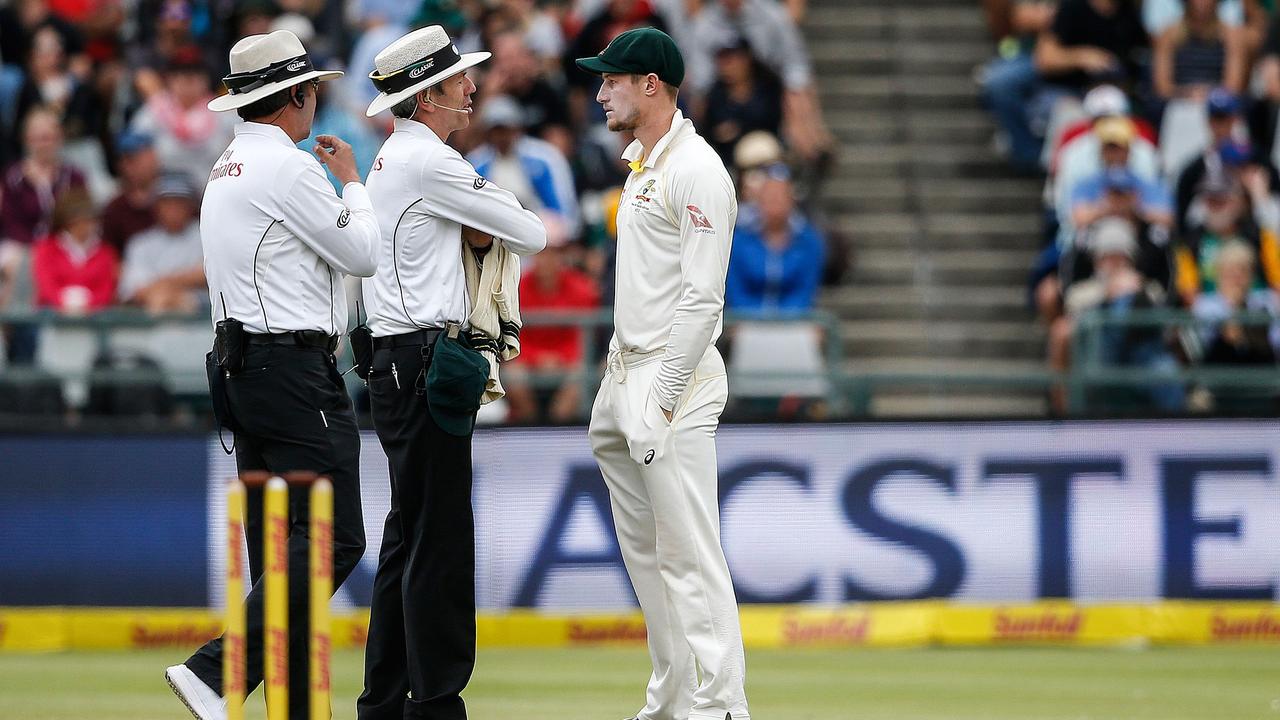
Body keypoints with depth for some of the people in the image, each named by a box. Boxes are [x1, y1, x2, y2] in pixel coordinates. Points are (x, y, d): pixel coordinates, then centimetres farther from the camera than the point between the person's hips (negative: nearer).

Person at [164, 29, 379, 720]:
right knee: (333, 537, -12)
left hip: (240, 366, 10)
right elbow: (363, 253, -7)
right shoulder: (288, 168, -12)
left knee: (277, 544, 9)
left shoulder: (227, 169, 18)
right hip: (293, 369, -10)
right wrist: (352, 181, 9)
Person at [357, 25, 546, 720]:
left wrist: (477, 232, 4)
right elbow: (533, 235, -8)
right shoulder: (430, 163, -12)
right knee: (441, 541, -9)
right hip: (425, 357, -11)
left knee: (408, 536, 13)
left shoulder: (392, 160, 19)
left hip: (394, 366, 11)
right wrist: (497, 212, 13)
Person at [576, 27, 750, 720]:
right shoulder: (639, 165, 17)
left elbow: (702, 297, -19)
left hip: (676, 378, -10)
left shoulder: (695, 169, -14)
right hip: (627, 375, 10)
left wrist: (661, 402, -22)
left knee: (690, 557, -12)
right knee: (645, 552, 13)